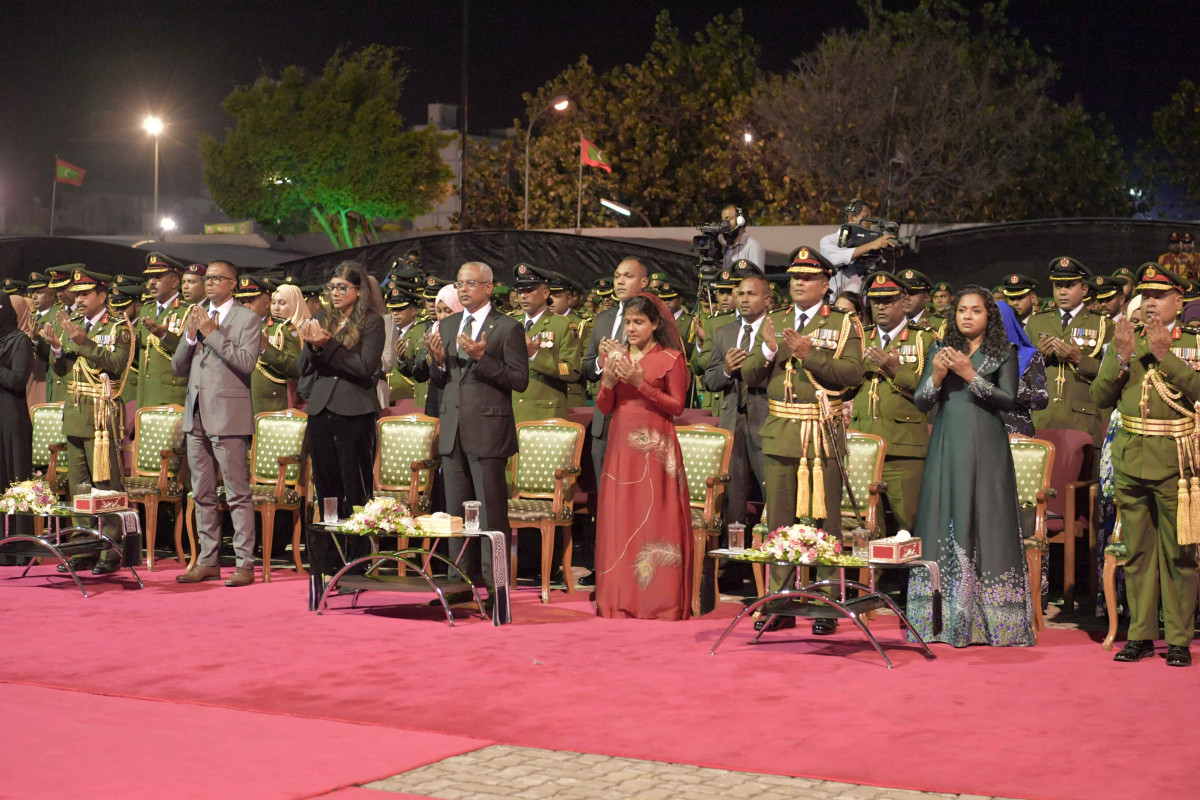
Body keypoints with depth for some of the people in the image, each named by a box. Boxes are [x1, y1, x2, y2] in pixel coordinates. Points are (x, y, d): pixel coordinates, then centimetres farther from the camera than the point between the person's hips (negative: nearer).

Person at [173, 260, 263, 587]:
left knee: (237, 493, -6)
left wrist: (211, 333, -14)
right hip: (196, 414, 7)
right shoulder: (197, 317, 16)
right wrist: (190, 336, -3)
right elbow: (178, 367, 14)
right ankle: (208, 561, 17)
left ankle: (245, 564, -4)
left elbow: (246, 362, -16)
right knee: (202, 494, 10)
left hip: (227, 414, -7)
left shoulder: (247, 319, -1)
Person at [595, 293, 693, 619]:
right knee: (619, 519, 2)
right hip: (621, 446, 4)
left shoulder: (670, 358, 0)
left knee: (656, 518, -5)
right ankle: (620, 601, 7)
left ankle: (661, 601, -1)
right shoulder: (616, 355, 13)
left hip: (655, 448, -4)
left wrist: (641, 384, -13)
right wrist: (610, 379, -8)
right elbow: (604, 407, 11)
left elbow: (677, 406, -5)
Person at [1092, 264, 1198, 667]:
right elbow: (1100, 396, 6)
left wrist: (1164, 354, -17)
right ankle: (1141, 634, 13)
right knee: (1136, 550, 6)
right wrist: (1122, 357, -7)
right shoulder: (1124, 340, 13)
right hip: (1130, 460, 3)